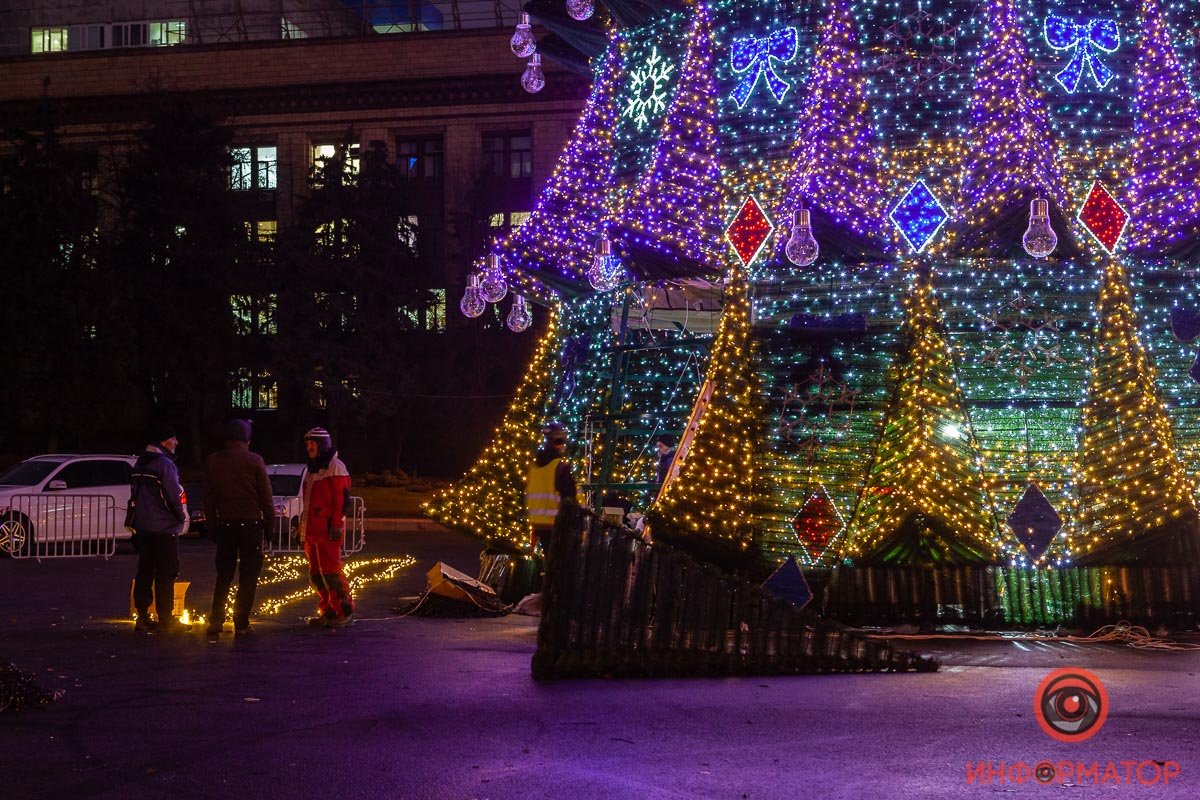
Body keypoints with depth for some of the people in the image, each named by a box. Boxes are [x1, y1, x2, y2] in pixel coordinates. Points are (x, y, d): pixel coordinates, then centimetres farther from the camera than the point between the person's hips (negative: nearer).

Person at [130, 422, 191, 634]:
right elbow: (174, 497, -16)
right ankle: (165, 619, -2)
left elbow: (135, 495, 17)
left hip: (142, 527, 8)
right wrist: (181, 518, -1)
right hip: (164, 529, -8)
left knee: (144, 573, 11)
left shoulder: (140, 464, 13)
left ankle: (142, 616, 12)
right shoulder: (165, 465, -15)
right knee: (166, 575, -3)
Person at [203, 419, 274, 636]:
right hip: (250, 524, -3)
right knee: (248, 576, 4)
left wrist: (212, 525, 12)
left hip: (224, 524, 3)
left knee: (224, 574, 13)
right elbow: (266, 497, -5)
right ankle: (241, 623, 2)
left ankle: (216, 621, 7)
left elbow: (208, 498, 7)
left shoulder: (212, 461, 4)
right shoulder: (254, 461, -7)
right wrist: (270, 525, 3)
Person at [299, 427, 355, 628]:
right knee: (316, 573, 10)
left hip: (328, 529, -9)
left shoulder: (335, 467, -8)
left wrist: (336, 525, -20)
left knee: (330, 571, -11)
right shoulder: (310, 469, 20)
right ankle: (327, 611, 17)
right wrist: (303, 526, 22)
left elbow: (342, 499, -15)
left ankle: (344, 613, -6)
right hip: (311, 529, 9)